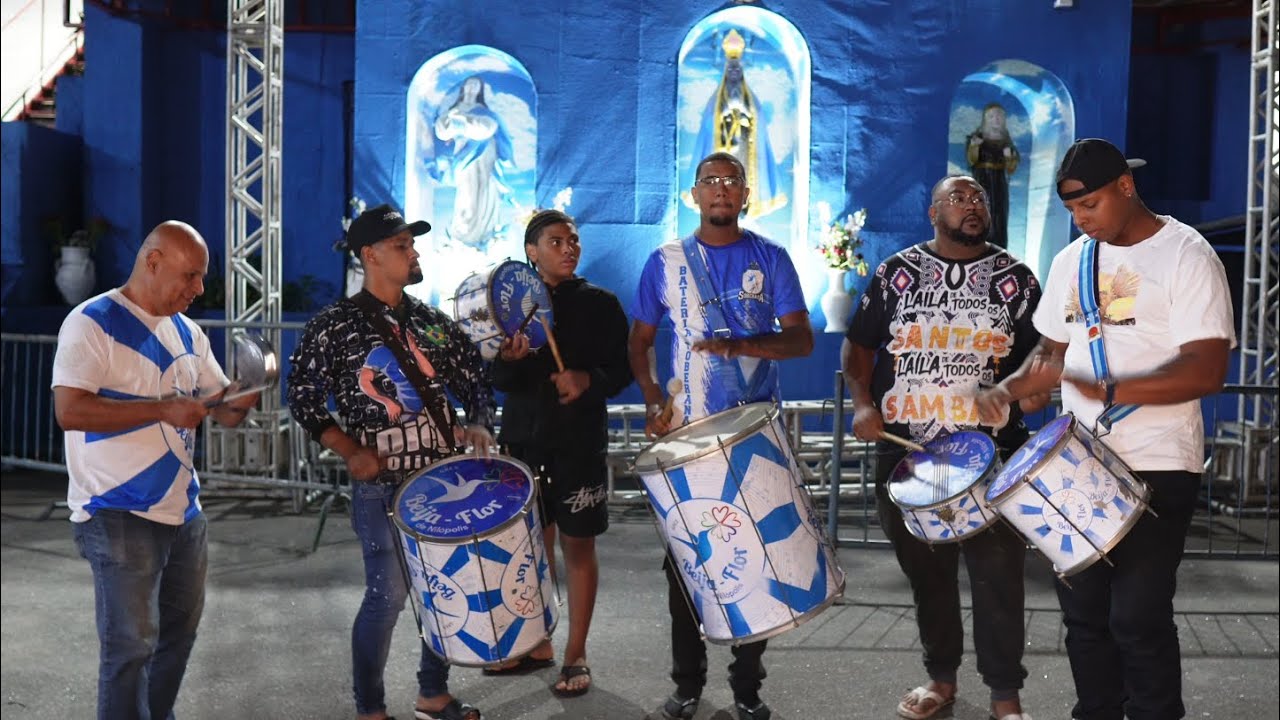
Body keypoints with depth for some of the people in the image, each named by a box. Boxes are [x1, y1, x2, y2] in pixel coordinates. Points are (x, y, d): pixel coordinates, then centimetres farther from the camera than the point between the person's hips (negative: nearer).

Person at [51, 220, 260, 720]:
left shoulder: (187, 332, 11)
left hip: (184, 510, 8)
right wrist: (162, 409, -26)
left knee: (180, 630, 19)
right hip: (119, 515, -8)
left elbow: (220, 406, 13)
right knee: (131, 645, -1)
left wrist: (240, 402, -10)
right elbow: (69, 411, -23)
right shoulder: (92, 323, -12)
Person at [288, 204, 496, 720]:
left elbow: (476, 382, 12)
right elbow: (303, 399, -3)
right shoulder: (334, 326, -4)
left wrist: (479, 425, -8)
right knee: (388, 595, -3)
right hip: (382, 486, -5)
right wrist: (351, 451, -13)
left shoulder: (433, 322, 8)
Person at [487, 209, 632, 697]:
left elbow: (623, 371, -1)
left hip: (580, 442, -3)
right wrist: (510, 359, -23)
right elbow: (500, 381, -1)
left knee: (577, 546, 4)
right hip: (522, 439, 3)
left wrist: (588, 379, -20)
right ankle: (536, 644, 28)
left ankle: (576, 656, 16)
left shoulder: (601, 304, -1)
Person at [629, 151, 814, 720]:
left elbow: (802, 339, -5)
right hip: (687, 433, 1)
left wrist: (739, 345, -22)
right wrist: (653, 401, -6)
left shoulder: (770, 259, 2)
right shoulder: (665, 262, 5)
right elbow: (640, 341, 10)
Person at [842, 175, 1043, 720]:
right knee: (926, 572, 13)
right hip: (907, 452, 1)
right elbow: (858, 344, 8)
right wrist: (863, 403, -6)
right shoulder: (896, 271, 5)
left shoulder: (1015, 277, 5)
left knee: (998, 575, 0)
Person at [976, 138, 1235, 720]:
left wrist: (1105, 390, -28)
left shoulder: (1186, 255, -8)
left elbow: (1206, 370, -17)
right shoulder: (1070, 260, 10)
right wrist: (1008, 389, -1)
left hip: (1155, 469, -6)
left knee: (1138, 617, -2)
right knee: (1082, 609, 12)